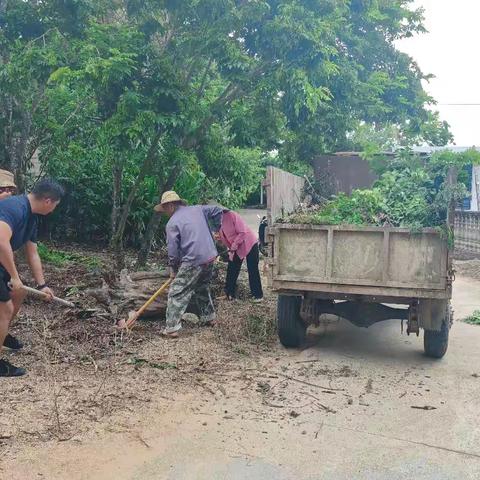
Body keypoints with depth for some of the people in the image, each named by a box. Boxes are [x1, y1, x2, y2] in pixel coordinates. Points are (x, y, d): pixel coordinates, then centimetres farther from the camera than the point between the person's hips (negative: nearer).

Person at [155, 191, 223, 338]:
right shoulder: (197, 209, 10)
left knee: (176, 294, 0)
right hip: (210, 257, 7)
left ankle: (172, 328, -2)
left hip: (193, 262, -7)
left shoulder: (172, 223, -7)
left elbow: (173, 250, -6)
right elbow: (217, 211, 18)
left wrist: (173, 269, 7)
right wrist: (216, 229, 26)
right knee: (202, 288, 28)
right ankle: (209, 318, 37)